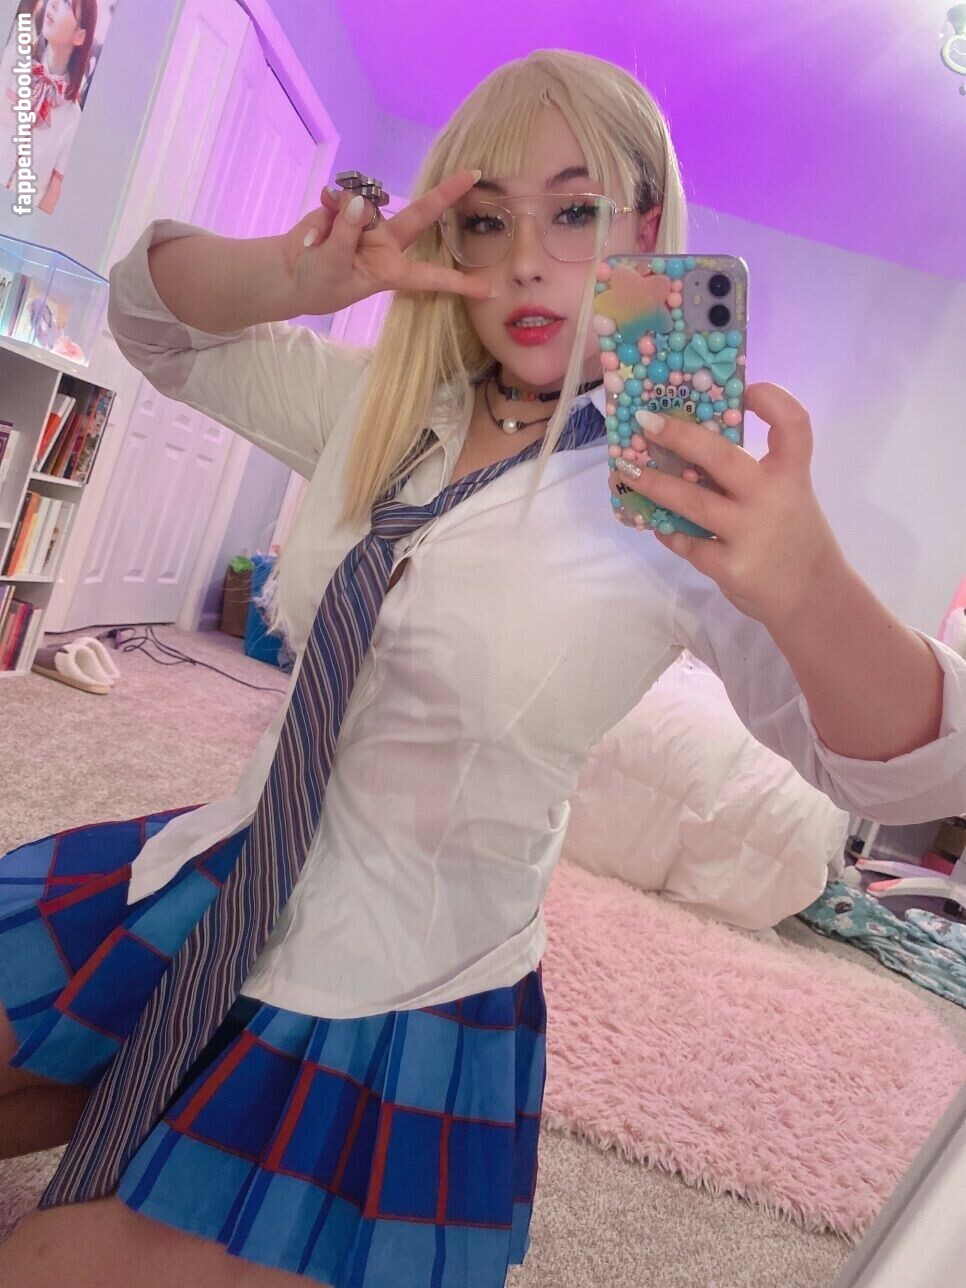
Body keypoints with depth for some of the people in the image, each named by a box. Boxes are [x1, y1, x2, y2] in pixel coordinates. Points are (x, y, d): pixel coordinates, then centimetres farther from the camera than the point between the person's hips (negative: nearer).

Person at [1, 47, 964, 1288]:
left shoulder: (683, 493, -15)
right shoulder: (382, 408, 0)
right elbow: (153, 314, 7)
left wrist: (807, 585, -41)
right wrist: (300, 278, -15)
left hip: (395, 1001, -5)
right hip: (212, 884, 6)